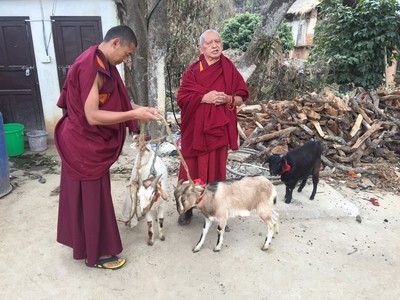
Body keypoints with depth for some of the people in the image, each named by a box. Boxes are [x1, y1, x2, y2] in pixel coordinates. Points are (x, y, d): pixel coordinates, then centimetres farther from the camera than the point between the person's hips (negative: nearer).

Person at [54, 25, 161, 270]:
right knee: (92, 197, 3)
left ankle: (86, 243, 39)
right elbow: (93, 116, -29)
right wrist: (133, 115, -27)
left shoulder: (101, 64, 8)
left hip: (89, 142, 10)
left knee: (87, 195, 21)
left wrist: (139, 108, 3)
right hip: (85, 144, -10)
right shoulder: (91, 68, -24)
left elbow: (112, 101, 14)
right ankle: (96, 253, 20)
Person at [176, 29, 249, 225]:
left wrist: (228, 99, -15)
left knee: (215, 169, 6)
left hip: (218, 128, 0)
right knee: (191, 169, 6)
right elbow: (181, 98, -6)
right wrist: (204, 98, -19)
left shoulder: (229, 70, 3)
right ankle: (188, 207, 22)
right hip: (195, 129, 0)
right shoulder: (192, 71, 1)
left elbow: (241, 98, 5)